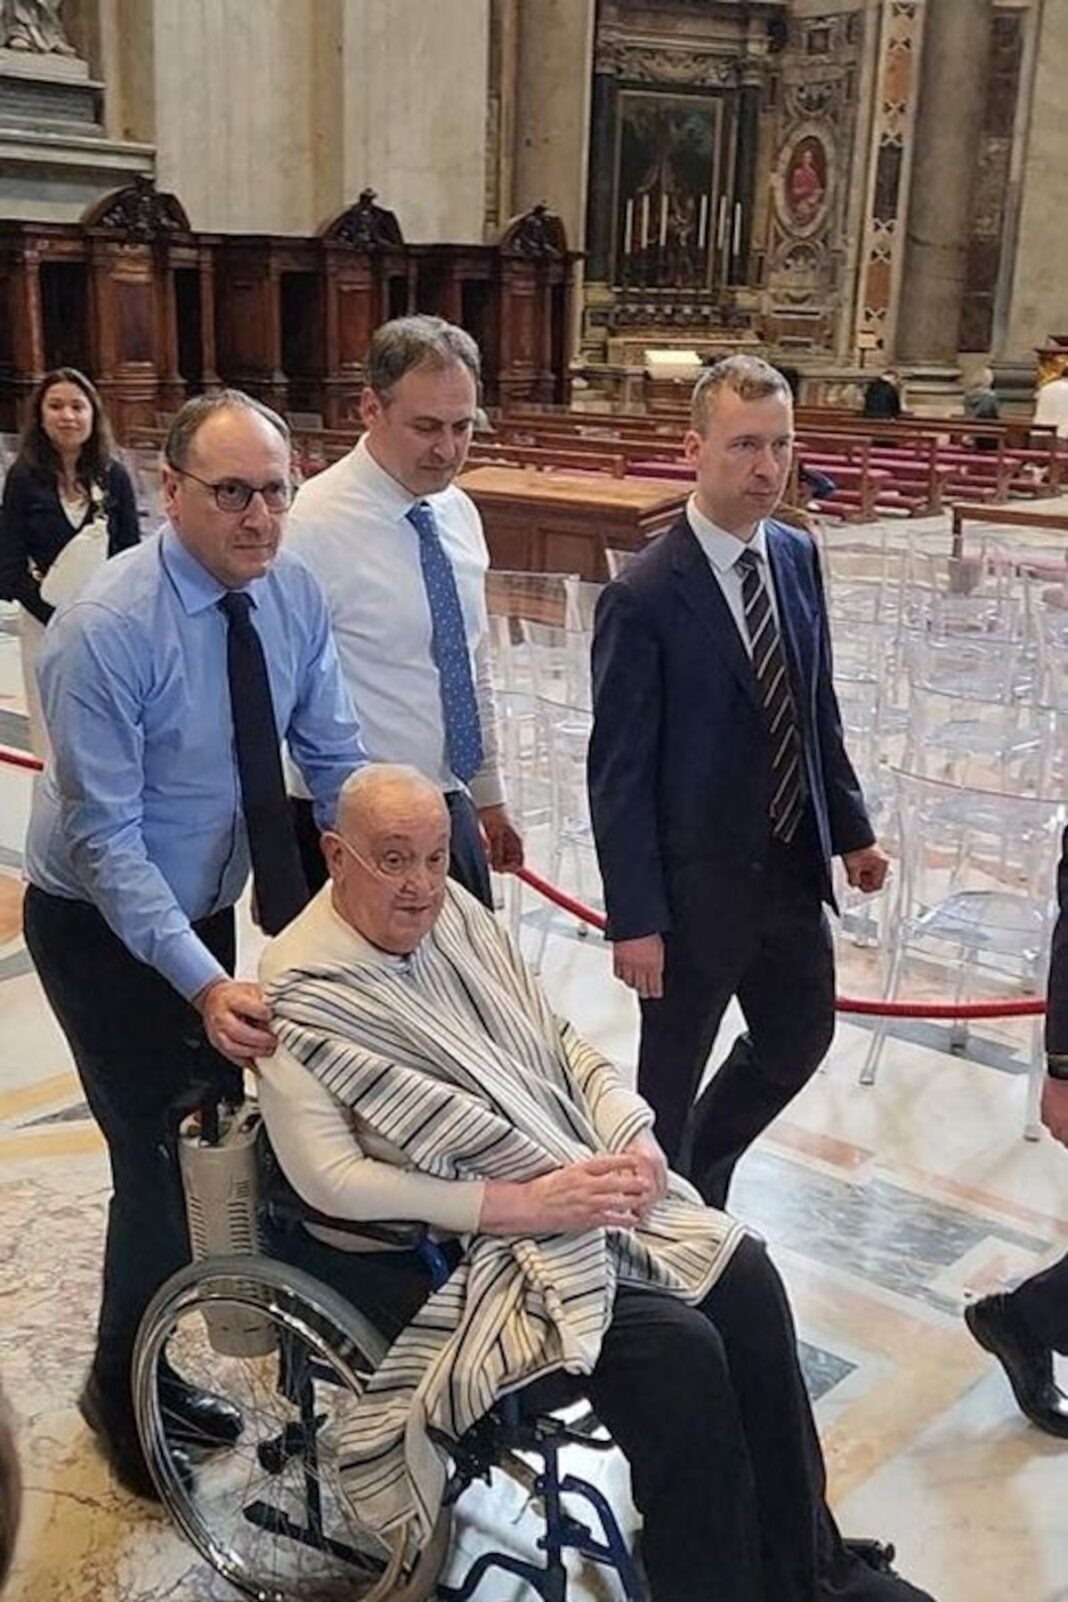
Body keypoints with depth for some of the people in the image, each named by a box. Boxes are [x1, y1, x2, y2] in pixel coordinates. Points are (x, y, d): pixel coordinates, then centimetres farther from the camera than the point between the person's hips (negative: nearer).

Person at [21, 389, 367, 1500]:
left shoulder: (294, 593, -10)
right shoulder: (105, 629, -28)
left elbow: (335, 761, -2)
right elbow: (105, 836, -26)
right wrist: (203, 984, -34)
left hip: (208, 904, 6)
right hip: (103, 923, -6)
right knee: (159, 1158, -3)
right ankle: (123, 1395, 24)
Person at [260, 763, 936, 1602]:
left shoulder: (456, 914, 4)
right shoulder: (303, 996, -15)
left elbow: (560, 1042, 11)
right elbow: (330, 1180, -20)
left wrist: (633, 1137, -8)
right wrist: (526, 1204, -24)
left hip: (583, 1185, 7)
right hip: (454, 1245, -7)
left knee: (744, 1275, -9)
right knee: (677, 1349, -23)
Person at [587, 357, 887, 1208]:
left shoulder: (799, 557, 1)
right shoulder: (643, 597, -20)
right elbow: (619, 771, -17)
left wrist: (851, 828, 13)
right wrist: (635, 919, -16)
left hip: (794, 870, 7)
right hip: (696, 885, -7)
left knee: (801, 1039, 23)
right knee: (673, 1075, 13)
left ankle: (701, 1178, 47)